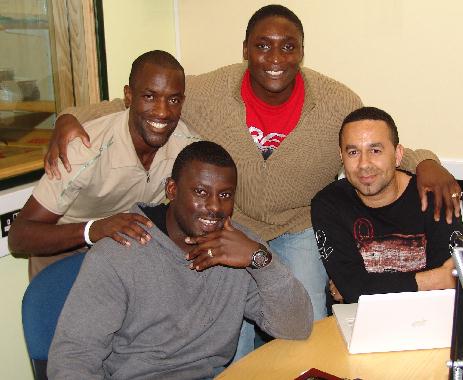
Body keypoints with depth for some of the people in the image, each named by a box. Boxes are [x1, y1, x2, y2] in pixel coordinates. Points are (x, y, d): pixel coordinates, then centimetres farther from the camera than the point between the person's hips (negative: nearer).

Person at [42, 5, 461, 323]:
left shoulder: (339, 104, -16)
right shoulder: (205, 93, -18)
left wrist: (424, 162, -22)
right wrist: (72, 119, -22)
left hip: (298, 229, 1)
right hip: (228, 227, 0)